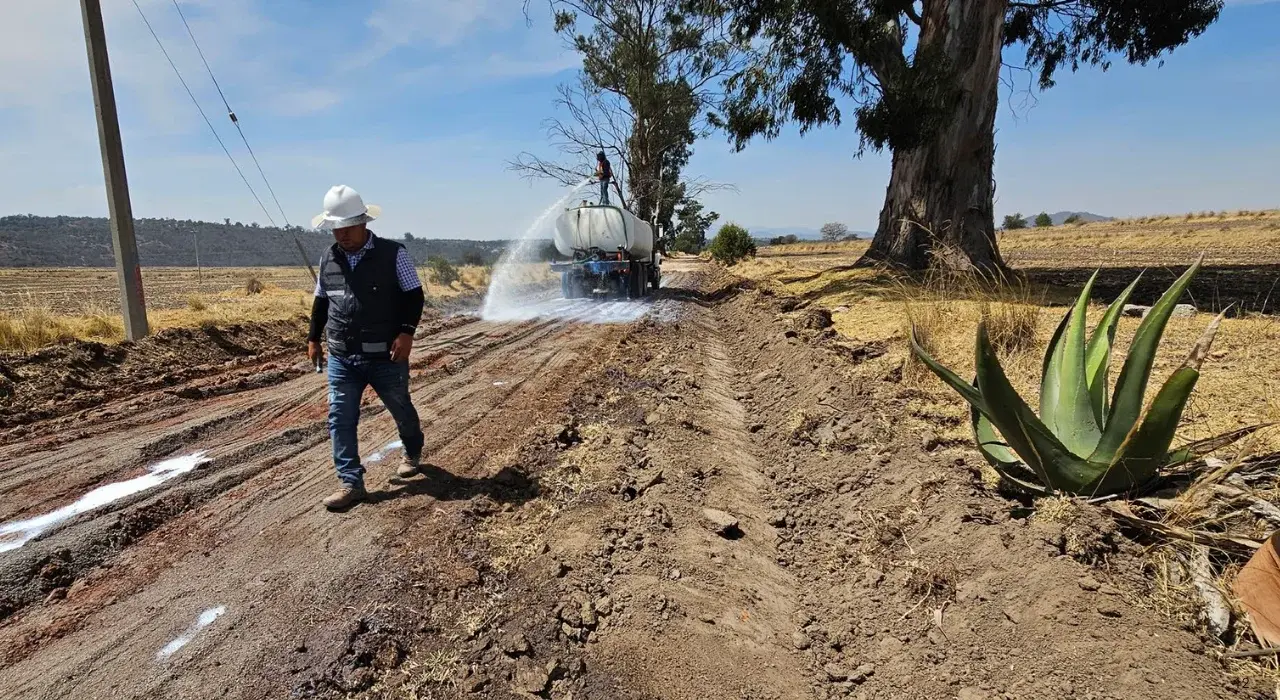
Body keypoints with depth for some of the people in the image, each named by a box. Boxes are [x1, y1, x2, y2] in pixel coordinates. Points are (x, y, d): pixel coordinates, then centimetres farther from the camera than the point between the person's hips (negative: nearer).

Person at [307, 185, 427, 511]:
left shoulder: (393, 254, -9)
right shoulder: (328, 259, 5)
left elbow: (414, 296, -8)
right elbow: (321, 302, 17)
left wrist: (406, 332, -19)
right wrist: (314, 338, 16)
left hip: (386, 357, -3)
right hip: (341, 358, 4)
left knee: (401, 409, 14)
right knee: (340, 419, 0)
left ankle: (412, 453, 42)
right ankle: (351, 483, 9)